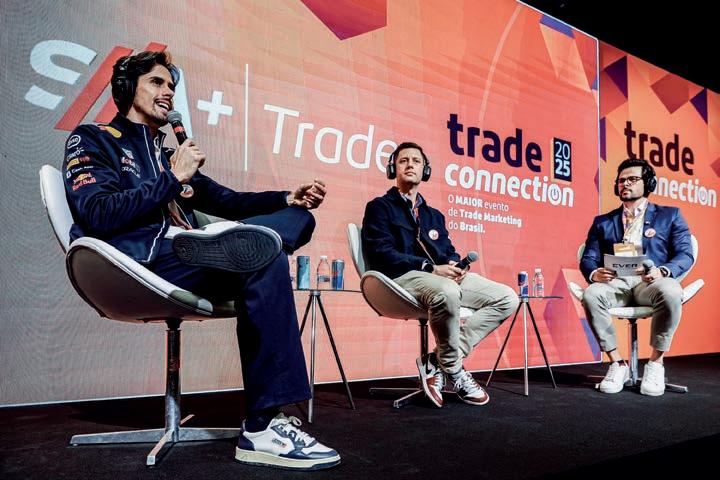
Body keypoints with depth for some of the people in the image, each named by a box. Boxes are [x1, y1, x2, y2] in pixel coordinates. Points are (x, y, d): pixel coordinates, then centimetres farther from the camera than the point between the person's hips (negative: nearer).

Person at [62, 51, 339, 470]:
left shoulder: (169, 155, 35)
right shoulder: (93, 139, 12)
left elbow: (227, 201, 27)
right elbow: (98, 217, -7)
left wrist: (289, 199, 9)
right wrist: (173, 179, -7)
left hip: (187, 259, 8)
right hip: (138, 262, -8)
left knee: (298, 218, -14)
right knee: (264, 252, -30)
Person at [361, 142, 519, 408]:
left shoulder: (434, 215, 30)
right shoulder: (380, 207, 9)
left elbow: (450, 252, 23)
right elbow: (382, 253, -6)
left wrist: (456, 265, -5)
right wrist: (431, 268, -16)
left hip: (446, 277, 7)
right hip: (404, 277, -7)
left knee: (507, 298, -11)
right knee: (446, 293, -40)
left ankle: (437, 361, -18)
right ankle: (454, 371, -16)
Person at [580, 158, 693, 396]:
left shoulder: (669, 215, 18)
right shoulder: (602, 222, 23)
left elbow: (685, 255, 6)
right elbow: (588, 258, 13)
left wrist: (662, 271, -17)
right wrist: (594, 273, -13)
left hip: (651, 282, -1)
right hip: (615, 282, 1)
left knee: (671, 292, -37)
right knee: (591, 294, -33)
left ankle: (656, 363, -17)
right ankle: (617, 364, -17)